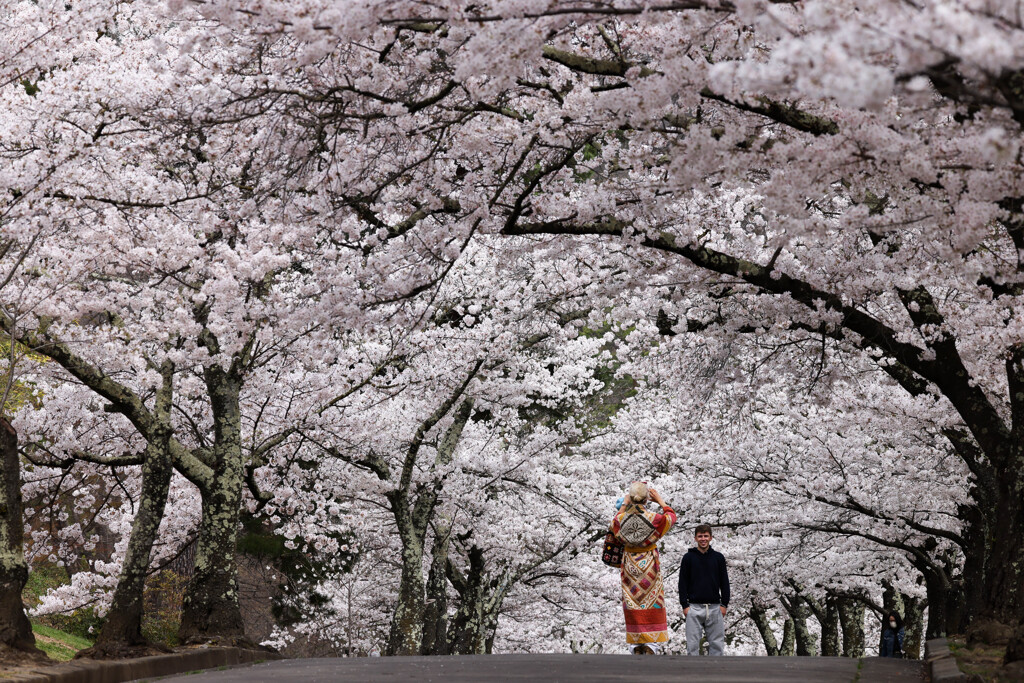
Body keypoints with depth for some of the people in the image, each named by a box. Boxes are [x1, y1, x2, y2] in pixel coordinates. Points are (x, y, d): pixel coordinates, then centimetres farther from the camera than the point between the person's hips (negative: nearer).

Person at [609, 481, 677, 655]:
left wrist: (624, 505, 30)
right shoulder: (654, 518, -13)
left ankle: (636, 649, 7)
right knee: (652, 606, 2)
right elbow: (671, 516, 11)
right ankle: (651, 649, -4)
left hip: (629, 567, 2)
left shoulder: (621, 518, -7)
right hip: (649, 565, -2)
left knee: (633, 609, 7)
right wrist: (660, 500, 24)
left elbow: (614, 524, 20)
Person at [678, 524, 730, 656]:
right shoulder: (688, 558, 4)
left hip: (715, 607, 1)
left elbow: (724, 582, 10)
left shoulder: (718, 557, 8)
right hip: (694, 608, -1)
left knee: (717, 644, 3)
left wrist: (724, 604, 2)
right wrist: (685, 605, -5)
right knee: (693, 645, -1)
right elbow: (683, 583, 3)